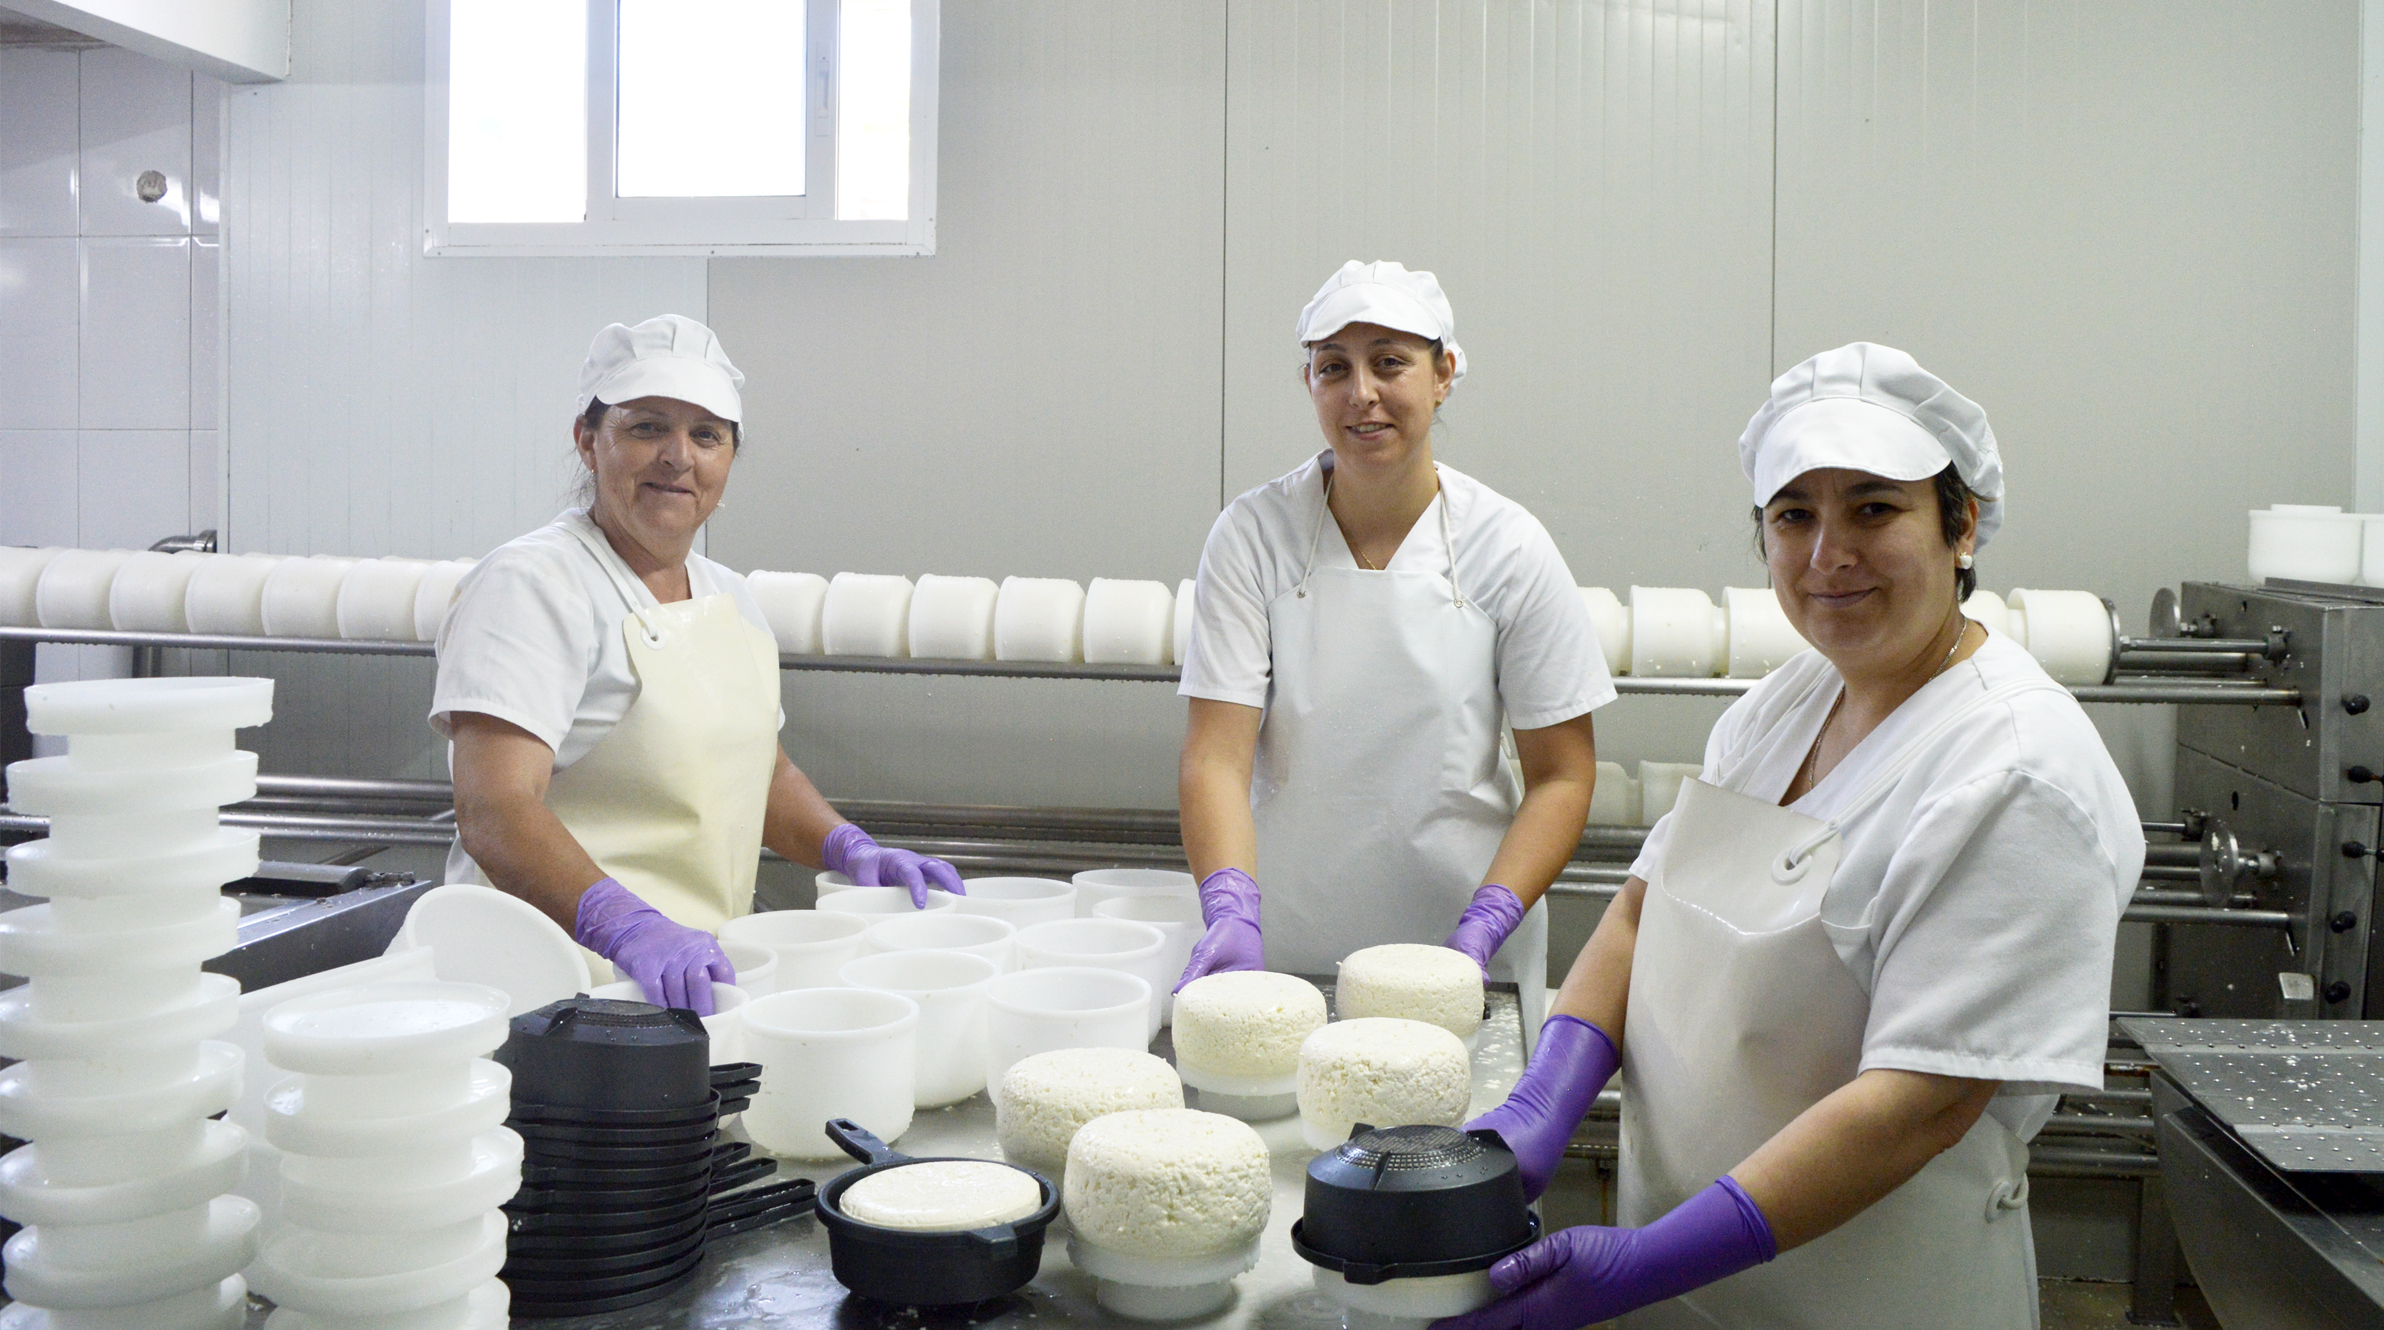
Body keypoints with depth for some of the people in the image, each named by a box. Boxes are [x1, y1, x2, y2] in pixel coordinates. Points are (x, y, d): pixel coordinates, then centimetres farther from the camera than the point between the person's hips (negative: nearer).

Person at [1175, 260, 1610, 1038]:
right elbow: (1217, 756, -11)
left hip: (1457, 953, 0)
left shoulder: (1509, 548, -5)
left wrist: (1483, 929, -14)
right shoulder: (1253, 535, -6)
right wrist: (1231, 913, -26)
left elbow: (1562, 776, -2)